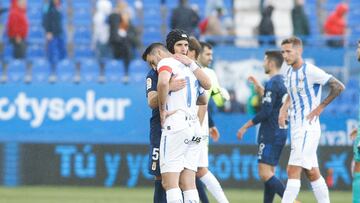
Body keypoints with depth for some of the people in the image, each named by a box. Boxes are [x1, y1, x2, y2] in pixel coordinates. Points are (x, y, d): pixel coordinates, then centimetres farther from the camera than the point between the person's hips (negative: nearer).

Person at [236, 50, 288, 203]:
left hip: (270, 134, -10)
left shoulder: (272, 83, -15)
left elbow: (266, 112, -19)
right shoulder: (283, 81, 13)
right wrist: (258, 86, 30)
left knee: (265, 174, -13)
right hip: (281, 133, 10)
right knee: (269, 173, 12)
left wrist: (245, 127, -12)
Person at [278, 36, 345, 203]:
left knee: (293, 171, -15)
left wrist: (320, 107, -12)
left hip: (308, 127, -9)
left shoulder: (310, 71, -14)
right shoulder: (289, 72, 10)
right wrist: (284, 109, 11)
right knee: (312, 173, 11)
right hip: (296, 126, 9)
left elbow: (339, 87, -14)